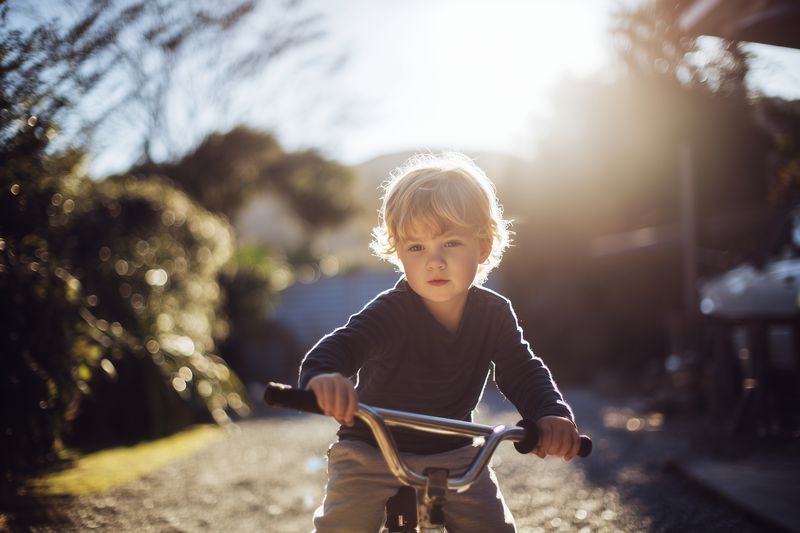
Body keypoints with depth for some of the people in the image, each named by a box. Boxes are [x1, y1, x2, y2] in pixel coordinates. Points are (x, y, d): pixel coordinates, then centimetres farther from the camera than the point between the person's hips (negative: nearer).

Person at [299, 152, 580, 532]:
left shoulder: (495, 314, -9)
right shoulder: (390, 312, -23)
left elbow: (523, 372, -9)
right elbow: (343, 343, -37)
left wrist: (552, 415, -31)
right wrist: (322, 375, -62)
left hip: (453, 451, 3)